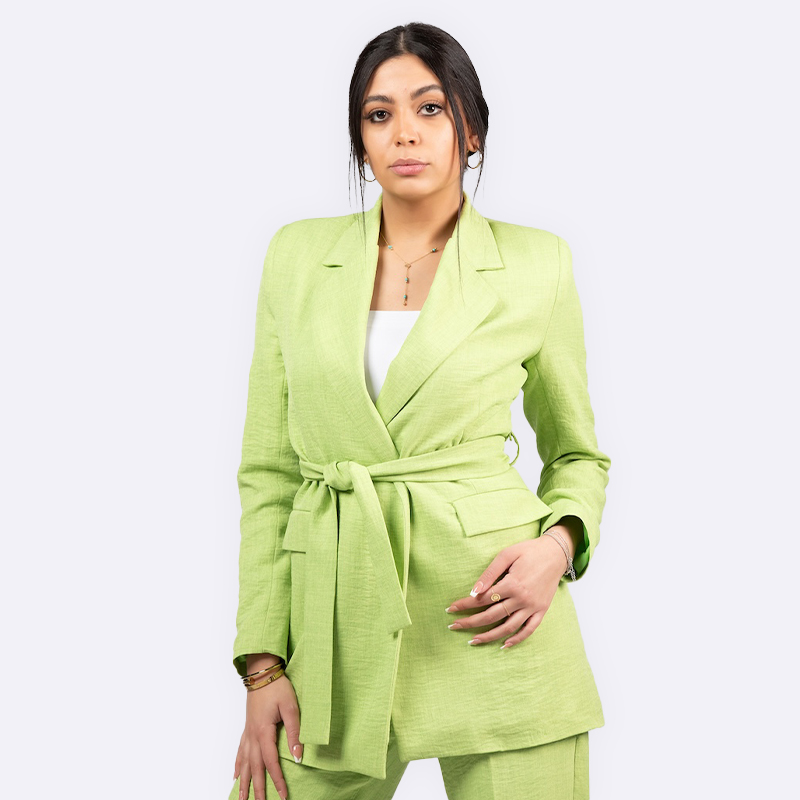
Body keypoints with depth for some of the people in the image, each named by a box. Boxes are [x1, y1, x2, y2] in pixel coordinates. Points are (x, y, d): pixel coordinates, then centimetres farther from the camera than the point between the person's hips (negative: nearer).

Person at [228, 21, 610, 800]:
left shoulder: (537, 263, 2)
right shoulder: (298, 255, 6)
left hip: (489, 625, -1)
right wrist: (262, 663, 0)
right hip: (336, 622, 2)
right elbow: (268, 470, 7)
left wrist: (556, 546, -9)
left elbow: (578, 453, 13)